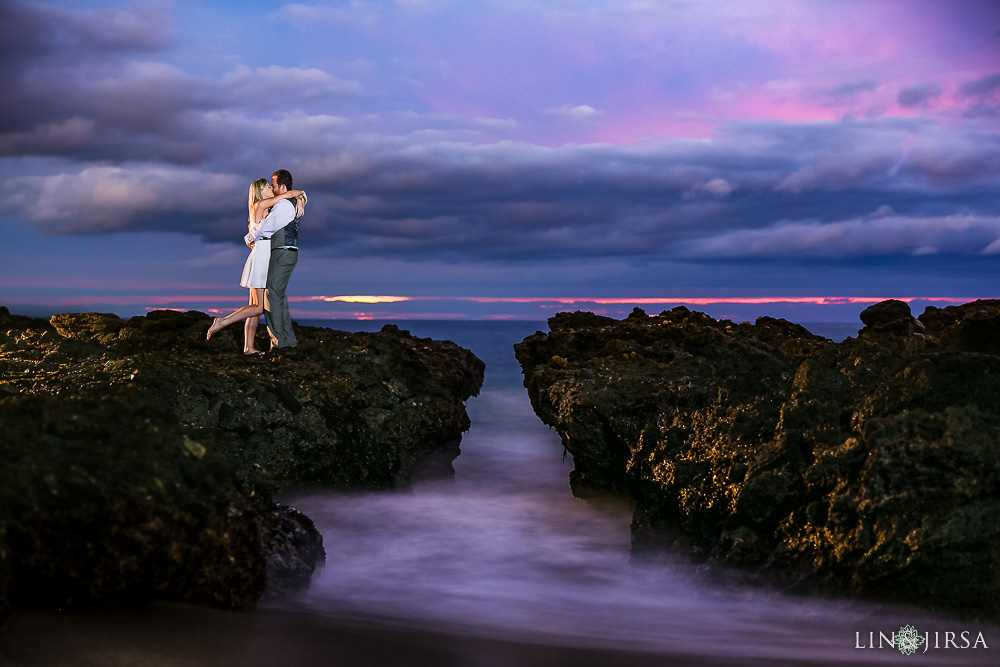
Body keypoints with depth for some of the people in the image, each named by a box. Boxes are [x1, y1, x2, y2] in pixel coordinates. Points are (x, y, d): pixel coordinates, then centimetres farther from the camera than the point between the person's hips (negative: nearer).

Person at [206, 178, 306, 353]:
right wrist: (299, 193, 9)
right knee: (259, 307, -10)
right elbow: (289, 193, -10)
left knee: (256, 307, 6)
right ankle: (222, 322, -7)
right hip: (260, 260, -10)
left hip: (262, 261, 10)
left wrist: (298, 201, 5)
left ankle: (248, 347, 6)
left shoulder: (265, 209, 17)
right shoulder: (260, 205, -9)